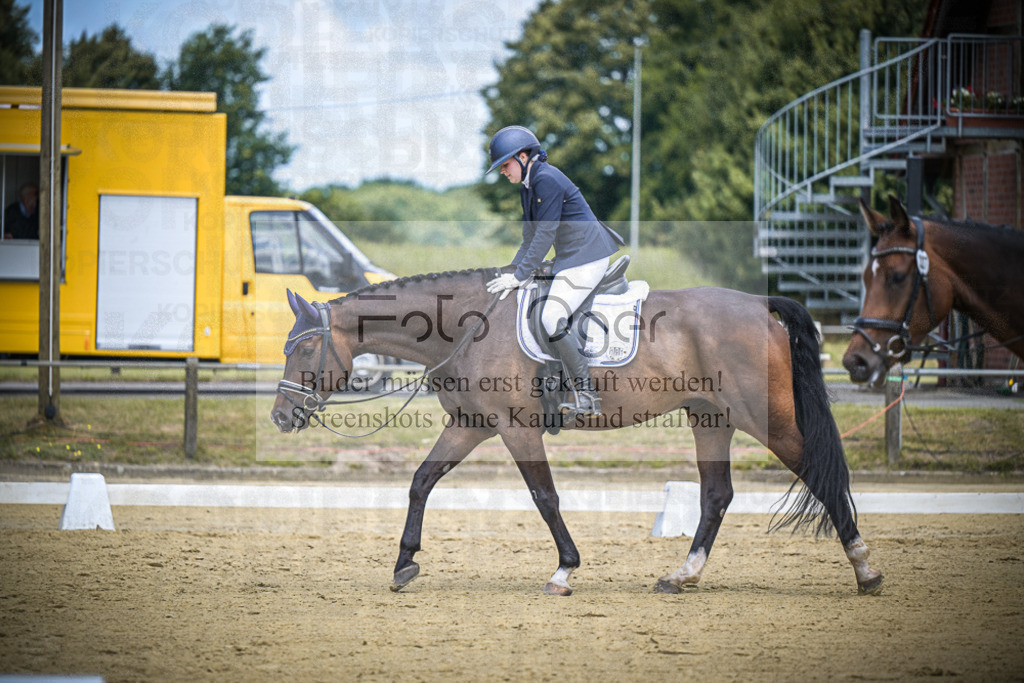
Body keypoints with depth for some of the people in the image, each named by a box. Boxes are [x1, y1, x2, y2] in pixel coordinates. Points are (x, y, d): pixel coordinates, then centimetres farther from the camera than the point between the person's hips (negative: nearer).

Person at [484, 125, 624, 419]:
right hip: (569, 258, 11)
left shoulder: (547, 180, -18)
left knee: (552, 319, -19)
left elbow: (545, 234, -21)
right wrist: (513, 273, 6)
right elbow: (530, 236, 17)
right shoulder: (528, 186, 14)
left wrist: (520, 275, -20)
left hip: (586, 258, -11)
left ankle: (587, 394, -16)